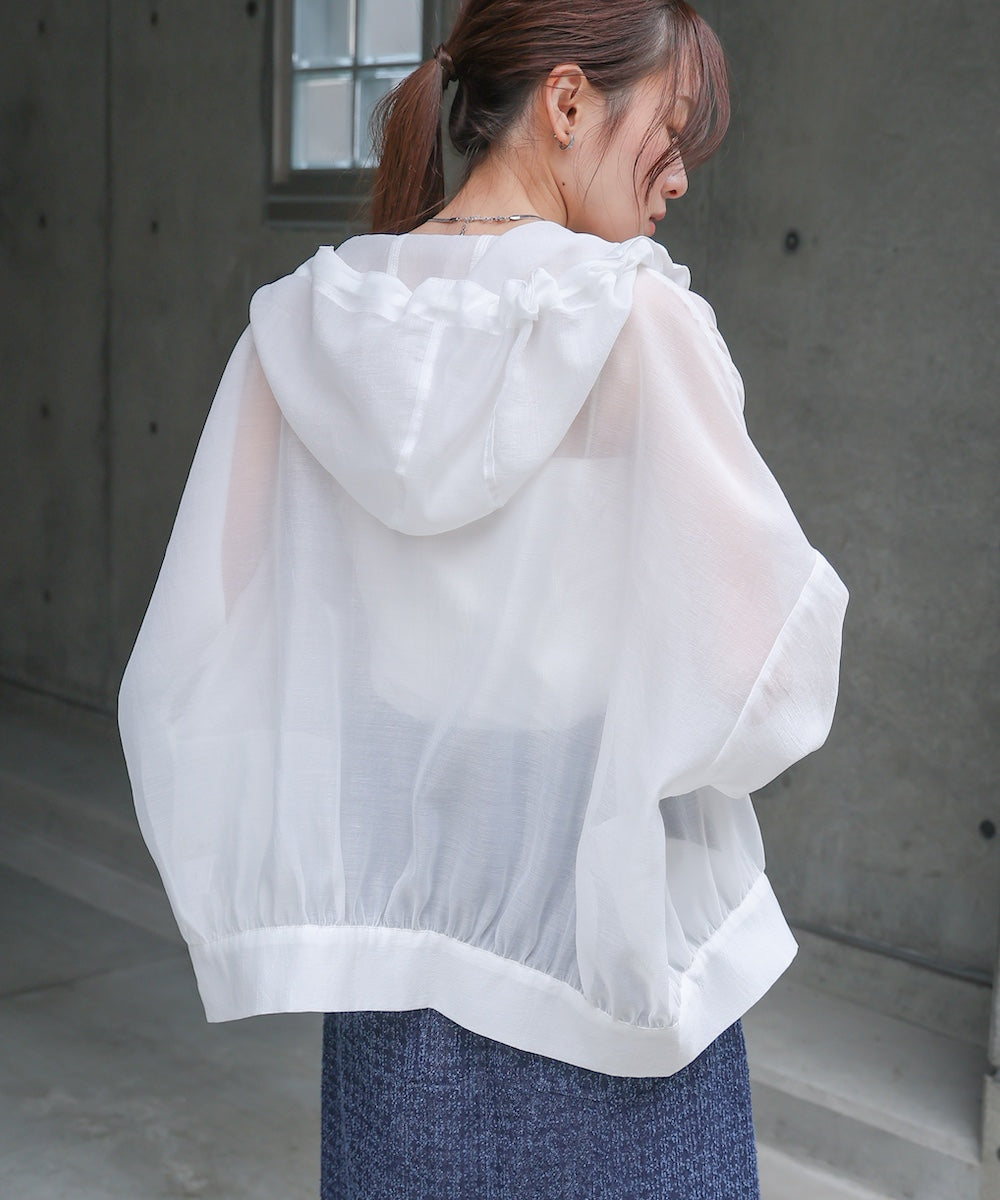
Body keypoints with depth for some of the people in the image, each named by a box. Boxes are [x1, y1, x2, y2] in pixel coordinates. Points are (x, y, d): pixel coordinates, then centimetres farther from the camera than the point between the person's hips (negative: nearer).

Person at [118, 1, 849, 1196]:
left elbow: (197, 659, -1)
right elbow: (754, 661, -17)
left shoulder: (306, 328, -3)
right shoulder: (640, 321, -16)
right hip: (613, 933, -4)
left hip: (388, 910, 4)